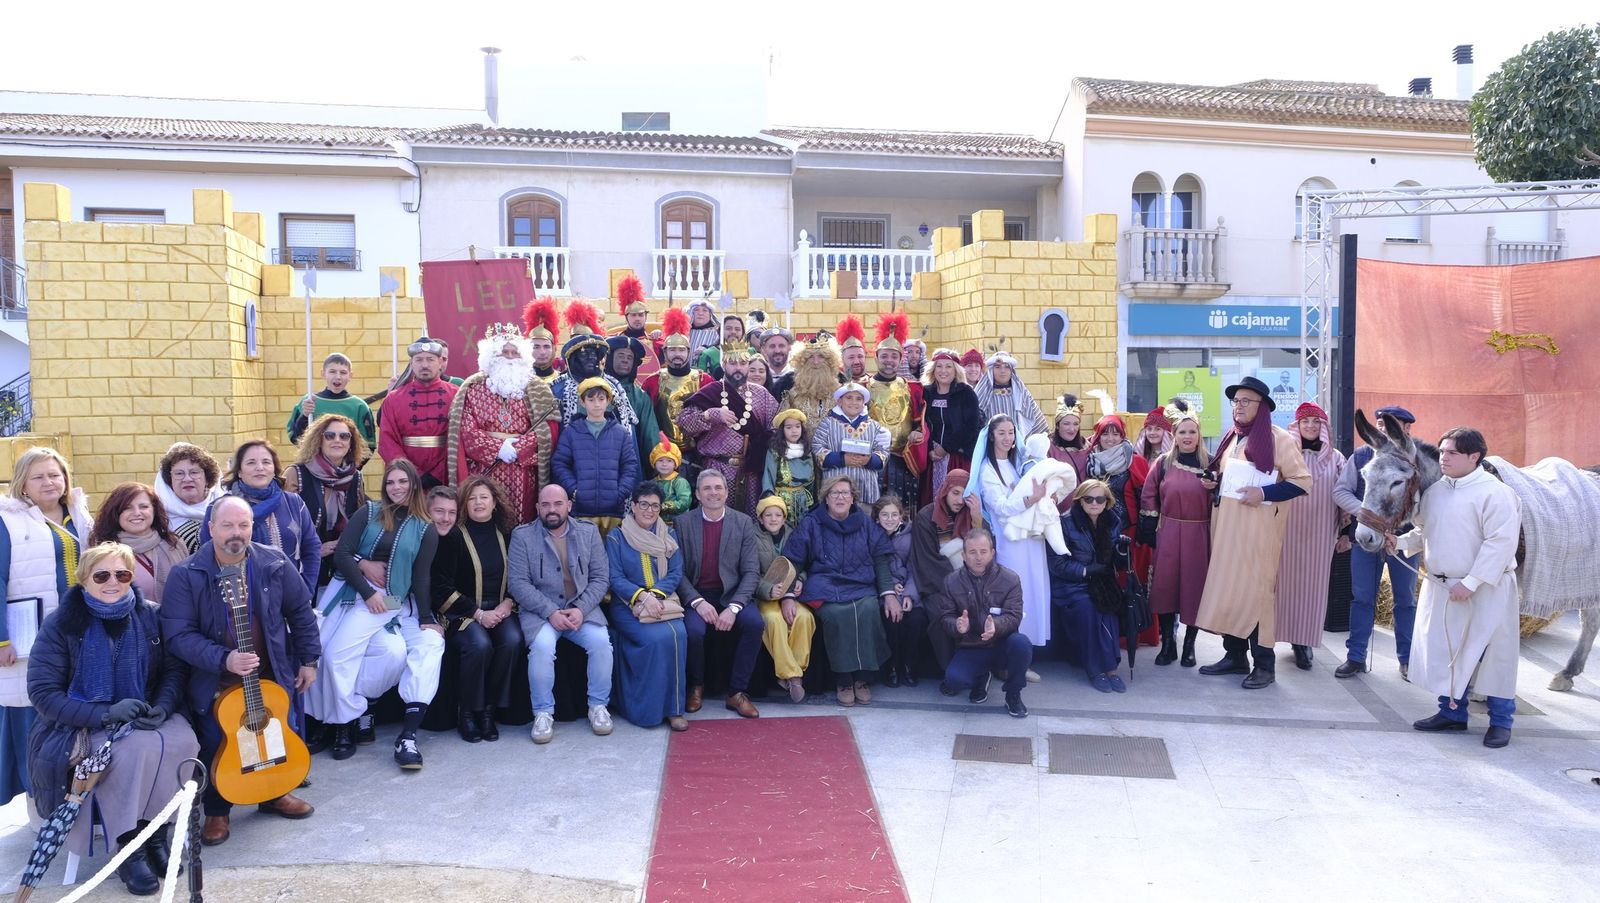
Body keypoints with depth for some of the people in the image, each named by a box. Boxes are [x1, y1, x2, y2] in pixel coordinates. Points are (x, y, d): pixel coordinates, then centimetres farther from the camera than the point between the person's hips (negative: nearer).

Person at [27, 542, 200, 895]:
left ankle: (156, 831, -9)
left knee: (183, 741, -29)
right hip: (85, 723, -3)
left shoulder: (149, 616, 3)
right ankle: (129, 846, -15)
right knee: (136, 749, -34)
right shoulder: (60, 624, -6)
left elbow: (174, 670, 7)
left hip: (145, 718, 3)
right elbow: (42, 693, -9)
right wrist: (105, 714, -22)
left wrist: (162, 707, -15)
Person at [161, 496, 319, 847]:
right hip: (214, 684, -2)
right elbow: (177, 635, -17)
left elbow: (300, 612, 5)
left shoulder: (275, 564, -5)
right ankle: (216, 811, 21)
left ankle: (274, 794, 36)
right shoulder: (186, 576, -13)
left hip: (271, 676, 3)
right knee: (216, 745, -5)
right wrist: (223, 659, -29)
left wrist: (308, 660, 6)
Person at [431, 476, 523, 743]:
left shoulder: (506, 535, 10)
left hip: (500, 609, 3)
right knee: (479, 645, -33)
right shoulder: (453, 536, -2)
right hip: (461, 612, -3)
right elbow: (442, 589, -4)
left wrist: (508, 603, -4)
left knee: (513, 640, -28)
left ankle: (488, 710, -12)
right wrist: (478, 614, -11)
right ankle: (466, 713, -11)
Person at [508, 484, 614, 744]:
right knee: (542, 646, -31)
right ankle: (543, 713, -12)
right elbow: (518, 582, -6)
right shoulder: (522, 536, 1)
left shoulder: (589, 532, 7)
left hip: (581, 608, 2)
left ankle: (598, 705, -4)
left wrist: (581, 609, -13)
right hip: (539, 610, -2)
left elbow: (601, 578, 3)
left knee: (601, 640, -25)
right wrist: (550, 612, -17)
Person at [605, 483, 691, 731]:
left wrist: (655, 594, -14)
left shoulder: (668, 536, 14)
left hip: (664, 601, 3)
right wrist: (642, 596, -19)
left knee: (679, 634, -29)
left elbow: (676, 575, 5)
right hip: (628, 606, -2)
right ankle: (651, 709, -16)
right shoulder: (616, 538, 5)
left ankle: (672, 707, -19)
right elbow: (615, 578, -3)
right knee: (659, 638, -30)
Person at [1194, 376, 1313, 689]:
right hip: (1226, 524, 7)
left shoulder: (1278, 439, -5)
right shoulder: (1230, 438, 17)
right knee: (1226, 586, 6)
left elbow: (1302, 481, -9)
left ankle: (1264, 665, -1)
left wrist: (1264, 493, -18)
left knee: (1255, 588, -7)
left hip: (1258, 525, -7)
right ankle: (1235, 656, 15)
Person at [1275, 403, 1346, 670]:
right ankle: (1296, 639, 12)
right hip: (1291, 528, -1)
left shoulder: (1335, 458, 6)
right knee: (1290, 580, 1)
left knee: (1314, 583, 2)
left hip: (1320, 531, 1)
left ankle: (1305, 640, 10)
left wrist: (1343, 529, 2)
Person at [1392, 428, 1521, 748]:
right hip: (1440, 587, 7)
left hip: (1487, 589, -7)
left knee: (1492, 654, 3)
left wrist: (1470, 582, -22)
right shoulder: (1434, 490, 7)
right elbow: (1423, 531, 18)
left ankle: (1500, 721, 17)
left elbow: (1500, 542, -20)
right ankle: (1452, 712, 27)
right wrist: (1400, 541, -2)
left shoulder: (1495, 493, -15)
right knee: (1444, 651, 13)